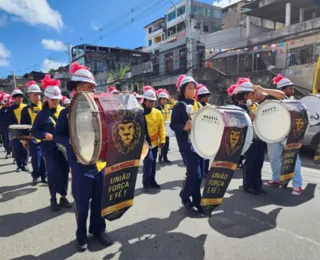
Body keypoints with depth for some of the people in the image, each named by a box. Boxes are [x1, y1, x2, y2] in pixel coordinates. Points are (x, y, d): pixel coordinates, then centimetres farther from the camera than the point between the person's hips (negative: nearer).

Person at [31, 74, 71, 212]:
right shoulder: (42, 114, -1)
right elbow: (34, 131, -1)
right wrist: (44, 135, -19)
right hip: (49, 148, -2)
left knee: (64, 172, 6)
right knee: (53, 173, -3)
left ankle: (63, 197, 22)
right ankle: (53, 199, 15)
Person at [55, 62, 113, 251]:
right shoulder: (67, 112, -3)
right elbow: (58, 136, -4)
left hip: (101, 162, 3)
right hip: (81, 165, -3)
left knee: (100, 199, 15)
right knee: (82, 202, 10)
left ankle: (99, 229, 35)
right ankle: (81, 234, 31)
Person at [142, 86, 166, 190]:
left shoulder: (157, 113, 3)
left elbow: (161, 127, 6)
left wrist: (162, 140, 1)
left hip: (154, 142, 5)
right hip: (144, 141, -5)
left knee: (153, 162, 14)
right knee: (149, 159, -17)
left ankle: (152, 181, 29)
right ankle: (146, 181, 3)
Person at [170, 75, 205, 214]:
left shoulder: (198, 105, 14)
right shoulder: (179, 106, -7)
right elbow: (173, 125, -11)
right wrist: (184, 127, -28)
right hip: (187, 143, -7)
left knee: (199, 174, 10)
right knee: (195, 173, -8)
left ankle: (196, 201, 24)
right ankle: (185, 197, 16)